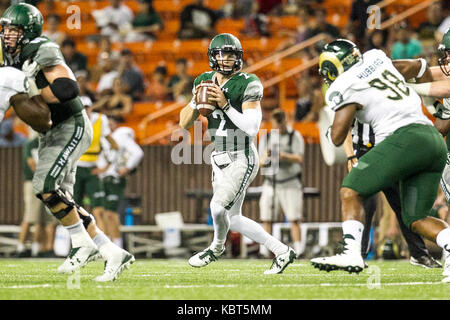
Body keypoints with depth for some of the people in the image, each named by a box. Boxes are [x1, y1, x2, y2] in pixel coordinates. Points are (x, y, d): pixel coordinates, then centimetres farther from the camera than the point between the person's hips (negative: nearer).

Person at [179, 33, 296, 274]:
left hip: (242, 159, -7)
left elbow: (252, 128, -20)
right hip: (219, 160, 7)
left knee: (218, 206, -21)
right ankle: (281, 251, 22)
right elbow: (184, 123, 5)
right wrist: (195, 102, -12)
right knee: (233, 220, 9)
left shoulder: (248, 84, -12)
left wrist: (226, 105, -25)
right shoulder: (204, 82, 6)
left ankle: (217, 246, 11)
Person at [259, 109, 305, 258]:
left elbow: (299, 159, -15)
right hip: (271, 183, 3)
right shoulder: (266, 138, 10)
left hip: (290, 184, -3)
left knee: (294, 220, -10)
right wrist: (265, 157, -20)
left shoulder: (295, 136, -1)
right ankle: (266, 250, -4)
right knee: (266, 219, -5)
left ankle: (298, 250, -13)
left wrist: (283, 156, -33)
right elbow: (261, 163, 4)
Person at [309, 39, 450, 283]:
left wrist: (330, 131, 22)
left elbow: (337, 138, 0)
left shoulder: (345, 87, 0)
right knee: (416, 219, 12)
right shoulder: (376, 57, 20)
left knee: (351, 192, 0)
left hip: (404, 138, -7)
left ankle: (351, 253, -15)